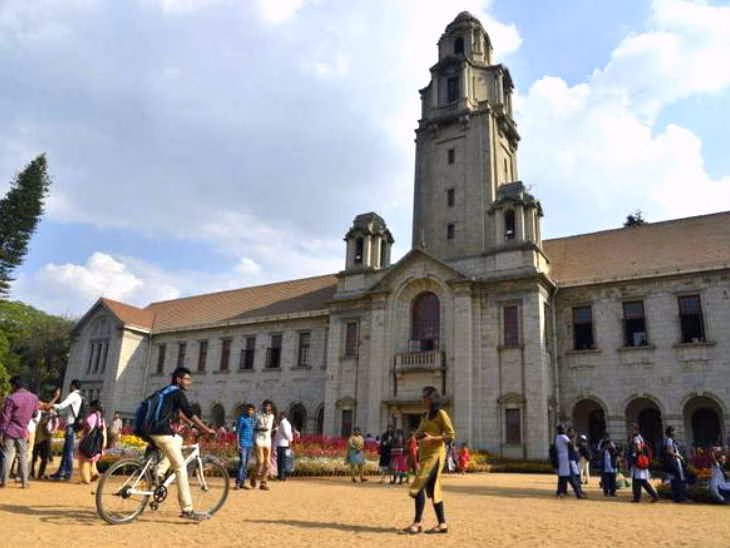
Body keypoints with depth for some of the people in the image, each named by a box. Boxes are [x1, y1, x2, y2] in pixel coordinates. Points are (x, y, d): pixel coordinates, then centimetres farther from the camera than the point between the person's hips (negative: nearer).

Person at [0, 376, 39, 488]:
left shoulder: (11, 398, -13)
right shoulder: (34, 397, 2)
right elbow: (34, 414, 11)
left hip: (10, 431, -3)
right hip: (23, 432, 3)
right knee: (23, 457, 9)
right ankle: (24, 481, 8)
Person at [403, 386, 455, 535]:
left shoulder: (441, 414, -7)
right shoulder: (425, 415, 17)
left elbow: (451, 435, -12)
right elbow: (417, 434, 21)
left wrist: (432, 438, -21)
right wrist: (419, 435, -3)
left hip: (435, 454, -8)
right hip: (424, 454, 8)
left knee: (418, 486, -12)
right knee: (432, 489, 8)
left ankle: (417, 522, -7)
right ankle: (442, 524, 13)